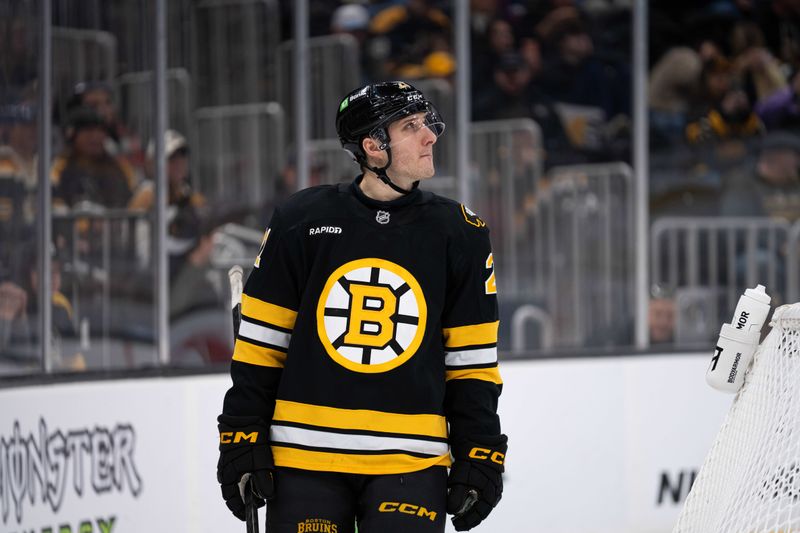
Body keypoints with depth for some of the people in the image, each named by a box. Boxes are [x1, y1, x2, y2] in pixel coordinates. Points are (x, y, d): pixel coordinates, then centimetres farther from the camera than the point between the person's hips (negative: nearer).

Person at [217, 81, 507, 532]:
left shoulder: (458, 234, 4)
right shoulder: (302, 220, 1)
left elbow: (471, 360, 8)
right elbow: (260, 340, 4)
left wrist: (478, 459, 3)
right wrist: (242, 442, 1)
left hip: (411, 461, 1)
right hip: (304, 458, 0)